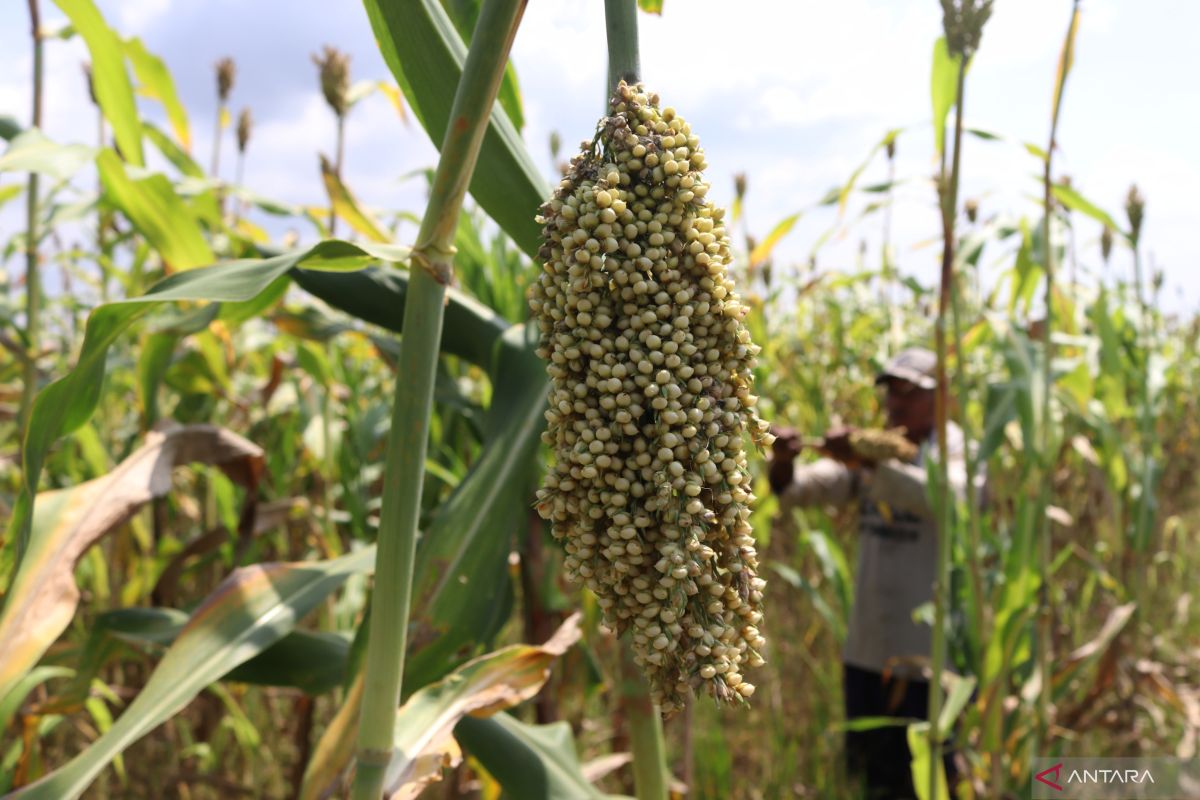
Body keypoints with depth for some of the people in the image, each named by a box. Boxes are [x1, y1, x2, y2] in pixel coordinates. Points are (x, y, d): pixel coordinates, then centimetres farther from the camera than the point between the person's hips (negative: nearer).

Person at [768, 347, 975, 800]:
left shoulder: (959, 451, -5)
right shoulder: (869, 450, 10)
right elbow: (806, 488, -3)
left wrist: (871, 464, -37)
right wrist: (783, 463, -23)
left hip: (930, 660, -5)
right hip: (866, 653, 5)